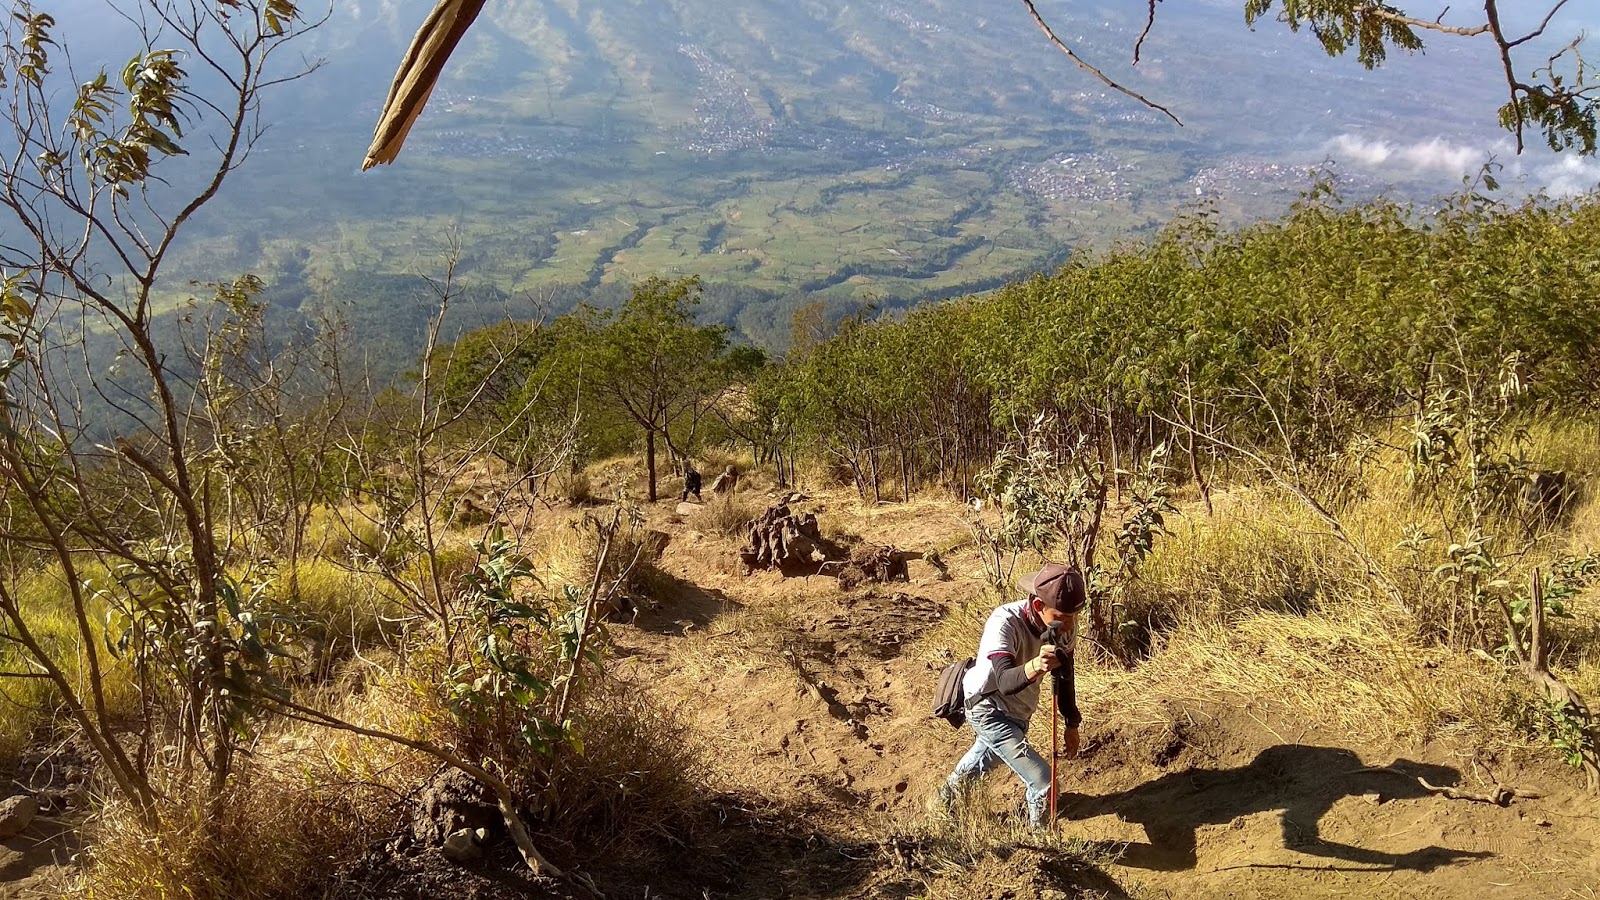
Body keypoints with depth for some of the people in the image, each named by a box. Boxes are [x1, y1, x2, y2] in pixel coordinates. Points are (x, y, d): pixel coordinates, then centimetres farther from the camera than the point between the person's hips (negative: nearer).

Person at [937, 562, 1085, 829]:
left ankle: (946, 799, 61)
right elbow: (1005, 682, -50)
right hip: (989, 709, -7)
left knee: (986, 758, 33)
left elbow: (1064, 674, -2)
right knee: (1043, 782, -17)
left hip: (1019, 710, 8)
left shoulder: (1065, 623, -19)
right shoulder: (1005, 623, -37)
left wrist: (1072, 724, 3)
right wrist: (1034, 666, -69)